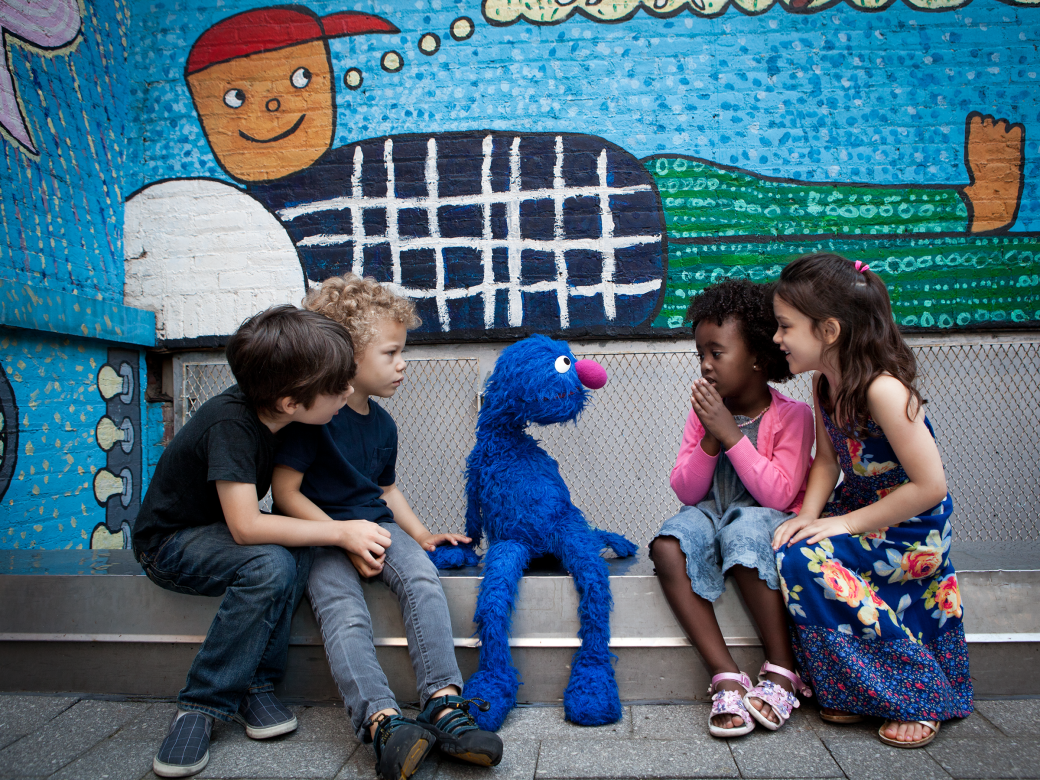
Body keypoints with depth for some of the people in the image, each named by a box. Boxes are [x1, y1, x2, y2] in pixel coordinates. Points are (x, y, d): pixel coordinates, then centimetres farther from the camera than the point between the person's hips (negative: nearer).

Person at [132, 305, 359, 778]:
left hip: (220, 532, 7)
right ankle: (202, 704, -17)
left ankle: (252, 685, -12)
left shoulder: (266, 408, -9)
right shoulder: (230, 424, -31)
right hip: (169, 543, -7)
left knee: (298, 555, -23)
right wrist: (339, 531, -30)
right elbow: (246, 526, -37)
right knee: (269, 565, -33)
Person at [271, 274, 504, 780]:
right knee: (343, 613, -31)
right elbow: (285, 491, -12)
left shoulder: (382, 423, 13)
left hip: (376, 526, 5)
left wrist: (421, 534, 12)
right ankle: (382, 720, -42)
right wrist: (344, 534, -18)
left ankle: (444, 704, -31)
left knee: (422, 577, -25)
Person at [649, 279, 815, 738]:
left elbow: (780, 495, -19)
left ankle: (782, 671, -20)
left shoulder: (791, 416, -7)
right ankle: (726, 677, -25)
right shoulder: (703, 412, 4)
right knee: (669, 543, -28)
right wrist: (709, 440, -15)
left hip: (771, 523, -4)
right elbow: (687, 492, 0)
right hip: (713, 516, 4)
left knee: (744, 530, -38)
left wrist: (732, 435, -20)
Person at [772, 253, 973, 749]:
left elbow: (931, 486, -26)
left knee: (805, 560, -25)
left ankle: (915, 695, -5)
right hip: (862, 514, 8)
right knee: (788, 550, -12)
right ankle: (856, 691, 6)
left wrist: (845, 523, -21)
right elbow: (827, 459, 6)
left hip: (913, 530, -8)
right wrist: (807, 516, -11)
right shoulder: (824, 382, -2)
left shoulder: (882, 390, -27)